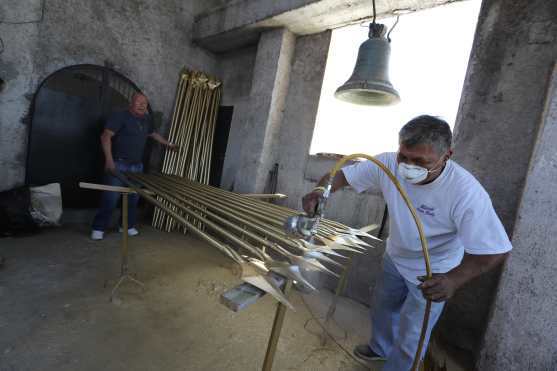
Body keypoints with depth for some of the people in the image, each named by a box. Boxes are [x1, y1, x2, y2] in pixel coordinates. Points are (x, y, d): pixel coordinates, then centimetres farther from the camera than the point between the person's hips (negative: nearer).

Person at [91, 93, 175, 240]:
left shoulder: (146, 119, 13)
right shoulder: (120, 116, -8)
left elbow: (153, 134, 33)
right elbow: (106, 136, -14)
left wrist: (167, 143, 38)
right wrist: (109, 159, -23)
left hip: (137, 166, 6)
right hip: (118, 164, -6)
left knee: (133, 198, 8)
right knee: (110, 197, -5)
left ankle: (128, 225, 22)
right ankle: (98, 228, 9)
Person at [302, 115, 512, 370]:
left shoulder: (467, 193, -34)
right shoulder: (388, 164, -24)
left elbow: (494, 250, -29)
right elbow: (343, 174, -17)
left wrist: (454, 279, -44)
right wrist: (320, 191, -37)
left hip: (433, 274, -4)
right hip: (395, 257, 5)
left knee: (409, 340, 7)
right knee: (383, 307, 27)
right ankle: (381, 347, 59)